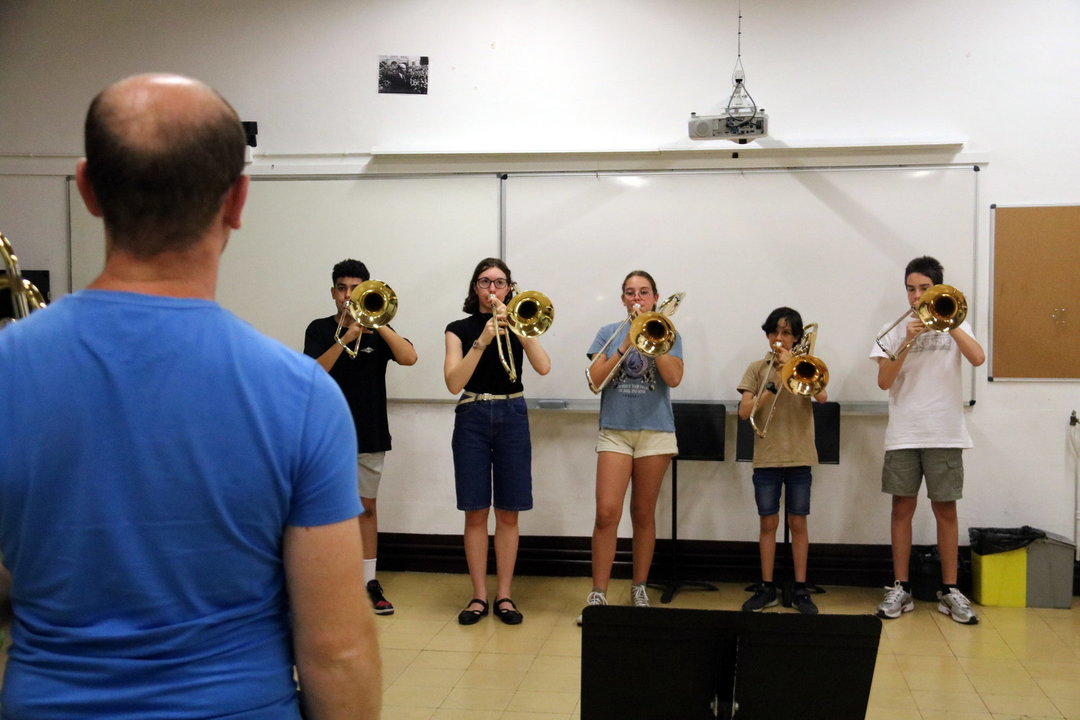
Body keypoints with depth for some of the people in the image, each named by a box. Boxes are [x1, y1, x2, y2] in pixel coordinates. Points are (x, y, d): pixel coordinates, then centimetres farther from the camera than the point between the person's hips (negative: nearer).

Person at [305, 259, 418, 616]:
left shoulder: (378, 330, 6)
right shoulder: (320, 329, 1)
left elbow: (409, 358, -11)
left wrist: (377, 324, -18)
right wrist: (346, 337, -23)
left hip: (370, 435, 2)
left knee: (366, 507, 9)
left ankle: (370, 581, 15)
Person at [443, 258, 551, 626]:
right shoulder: (459, 329, 4)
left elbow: (543, 367, -10)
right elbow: (454, 383, -10)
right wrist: (483, 340, -18)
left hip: (512, 417, 1)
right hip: (472, 418, -1)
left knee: (508, 513, 3)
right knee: (475, 512, 1)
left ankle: (504, 595, 12)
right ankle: (479, 596, 10)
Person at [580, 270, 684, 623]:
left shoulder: (667, 334, 7)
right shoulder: (608, 333, 8)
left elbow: (674, 378, -9)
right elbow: (595, 380, -4)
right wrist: (625, 345, -12)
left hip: (655, 431, 0)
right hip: (615, 431, 0)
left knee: (643, 514, 7)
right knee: (607, 512, -10)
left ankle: (639, 588, 19)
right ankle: (598, 594, -4)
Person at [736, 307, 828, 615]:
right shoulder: (757, 368, 6)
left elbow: (822, 396, -13)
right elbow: (744, 411, -5)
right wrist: (773, 385, -16)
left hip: (800, 457, 0)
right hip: (766, 457, 0)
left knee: (798, 523, 5)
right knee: (768, 523, 5)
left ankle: (800, 589, 12)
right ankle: (766, 587, 14)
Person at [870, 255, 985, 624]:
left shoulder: (954, 326, 8)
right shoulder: (895, 330, 8)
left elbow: (977, 358, -11)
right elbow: (884, 381, -2)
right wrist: (908, 341, -12)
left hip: (944, 434, 0)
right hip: (903, 435, 1)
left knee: (946, 510, 3)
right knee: (902, 508, 3)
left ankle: (950, 590, 12)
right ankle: (900, 589, 10)